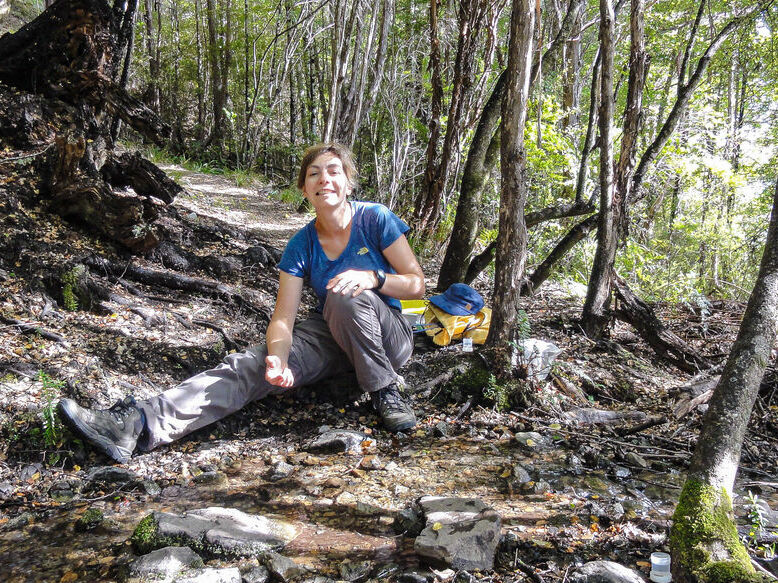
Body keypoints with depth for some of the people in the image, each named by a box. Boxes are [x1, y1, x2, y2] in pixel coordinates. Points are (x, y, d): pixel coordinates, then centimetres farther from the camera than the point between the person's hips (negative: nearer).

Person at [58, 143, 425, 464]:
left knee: (344, 294, -36)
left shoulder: (375, 219, -10)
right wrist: (277, 358, -34)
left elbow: (417, 284, -7)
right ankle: (140, 423, -37)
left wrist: (374, 277, -28)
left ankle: (384, 392, -21)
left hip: (387, 336, -2)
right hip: (328, 335, 3)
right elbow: (283, 318, -12)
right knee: (252, 364, -22)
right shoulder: (301, 245, -3)